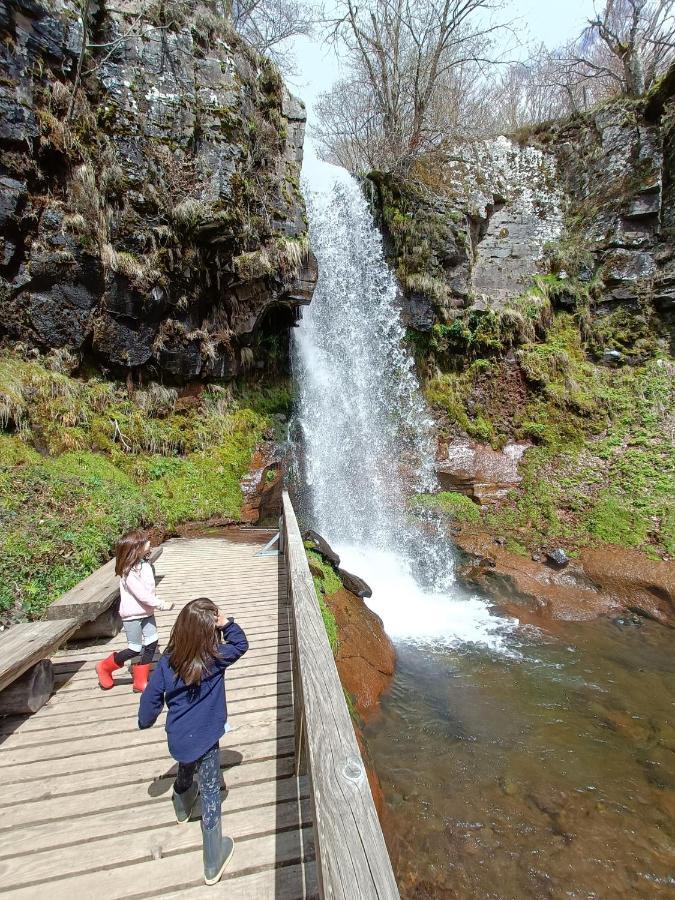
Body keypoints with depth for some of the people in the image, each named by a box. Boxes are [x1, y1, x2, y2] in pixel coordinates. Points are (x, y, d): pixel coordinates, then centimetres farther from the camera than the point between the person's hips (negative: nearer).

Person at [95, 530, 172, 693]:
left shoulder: (145, 563, -4)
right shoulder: (129, 573, -27)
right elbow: (142, 595, -27)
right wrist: (162, 605, -21)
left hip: (146, 612, 7)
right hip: (132, 616, -7)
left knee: (151, 643, 6)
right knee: (135, 649, 3)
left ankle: (140, 682, 20)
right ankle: (105, 667, 28)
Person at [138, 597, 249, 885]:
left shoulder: (168, 660, -14)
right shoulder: (215, 659, -24)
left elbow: (151, 696, -4)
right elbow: (241, 644, -8)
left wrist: (146, 721, 15)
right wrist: (227, 623, -25)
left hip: (178, 737, 5)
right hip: (205, 740, -5)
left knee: (185, 772, 34)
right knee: (211, 793, 12)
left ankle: (182, 808, 64)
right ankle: (213, 863, 25)